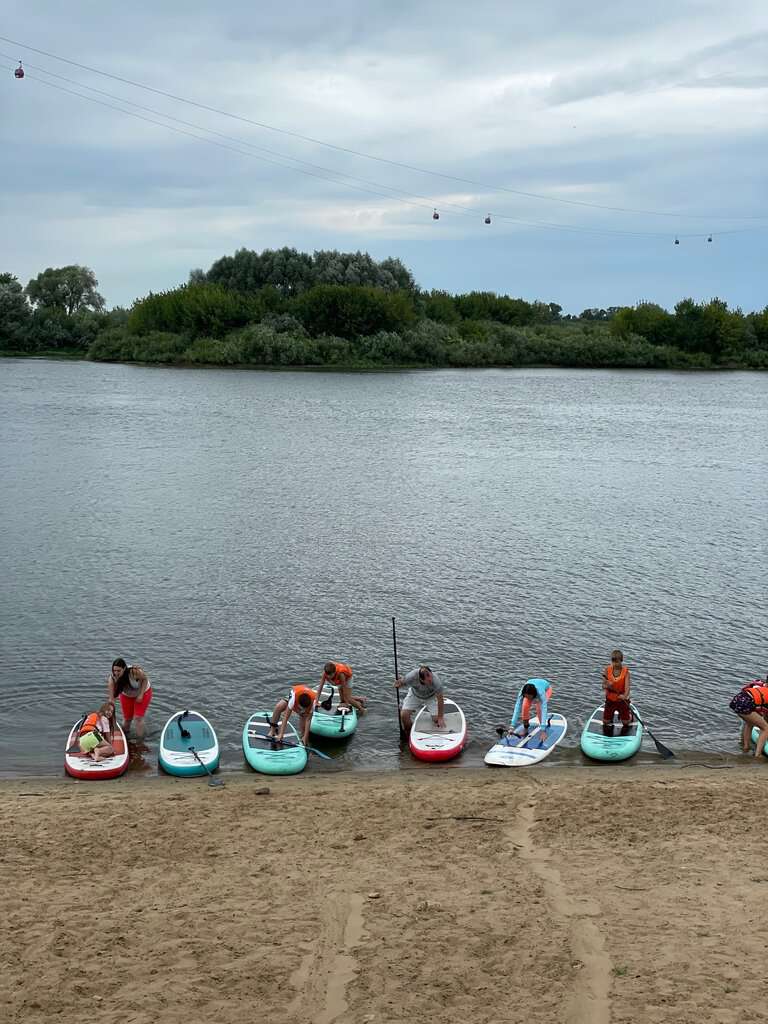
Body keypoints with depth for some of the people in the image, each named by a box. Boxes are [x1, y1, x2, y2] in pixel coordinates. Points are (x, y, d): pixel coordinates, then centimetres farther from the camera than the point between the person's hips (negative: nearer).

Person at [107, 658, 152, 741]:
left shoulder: (136, 671, -39)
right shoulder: (112, 678, -30)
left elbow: (145, 679, -19)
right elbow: (112, 698, -28)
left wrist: (141, 695, -21)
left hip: (143, 692, -3)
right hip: (126, 696, 3)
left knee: (138, 717, -8)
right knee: (127, 718, 8)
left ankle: (139, 742, 3)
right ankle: (124, 738, 33)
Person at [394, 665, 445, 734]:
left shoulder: (435, 682, -40)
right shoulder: (411, 677, -37)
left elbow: (440, 699, -28)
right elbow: (402, 682, -13)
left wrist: (440, 718, -22)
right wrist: (398, 683, -35)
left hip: (431, 697, -1)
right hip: (415, 695, 1)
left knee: (437, 719, -13)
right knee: (404, 715, -14)